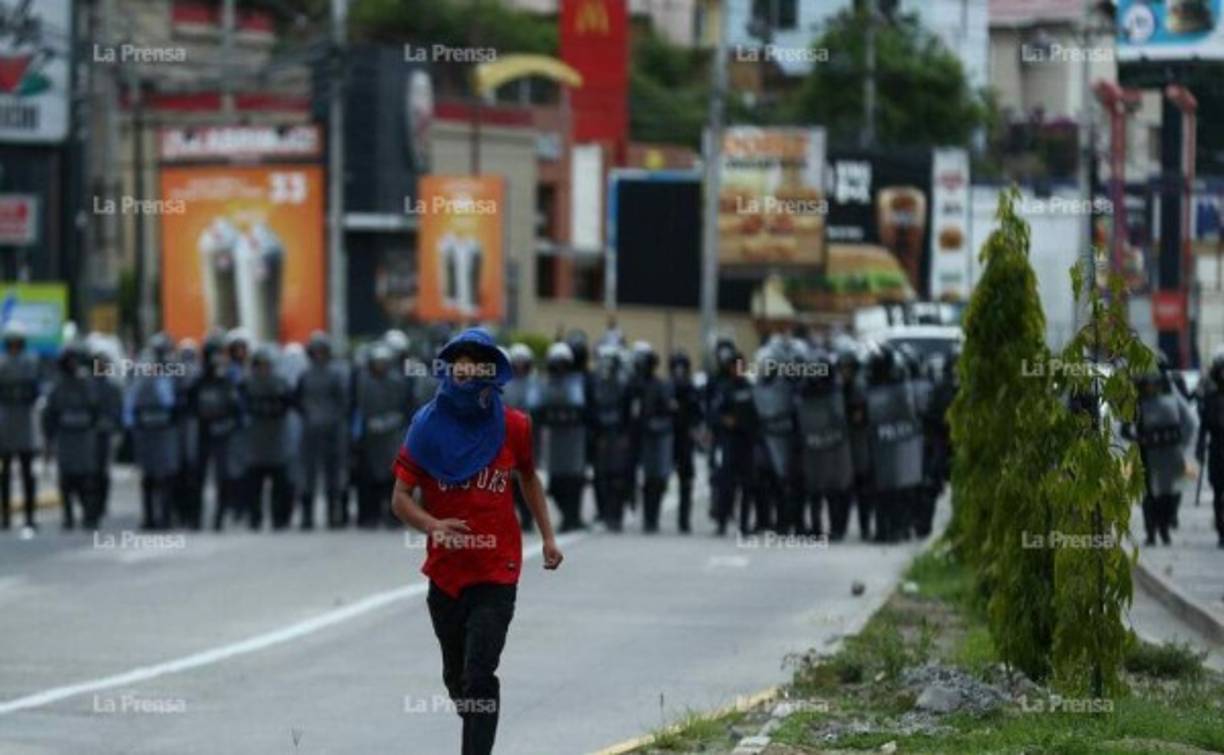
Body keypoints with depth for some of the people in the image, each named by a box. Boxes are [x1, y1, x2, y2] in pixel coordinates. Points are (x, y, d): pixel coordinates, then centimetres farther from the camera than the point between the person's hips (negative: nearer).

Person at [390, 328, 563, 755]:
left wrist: (547, 536, 16)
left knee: (480, 675, -14)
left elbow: (528, 479, 18)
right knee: (456, 676, 16)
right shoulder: (428, 427, -4)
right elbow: (402, 497, -4)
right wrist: (433, 525, -24)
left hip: (497, 574, -2)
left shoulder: (512, 427, -2)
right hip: (445, 571, 2)